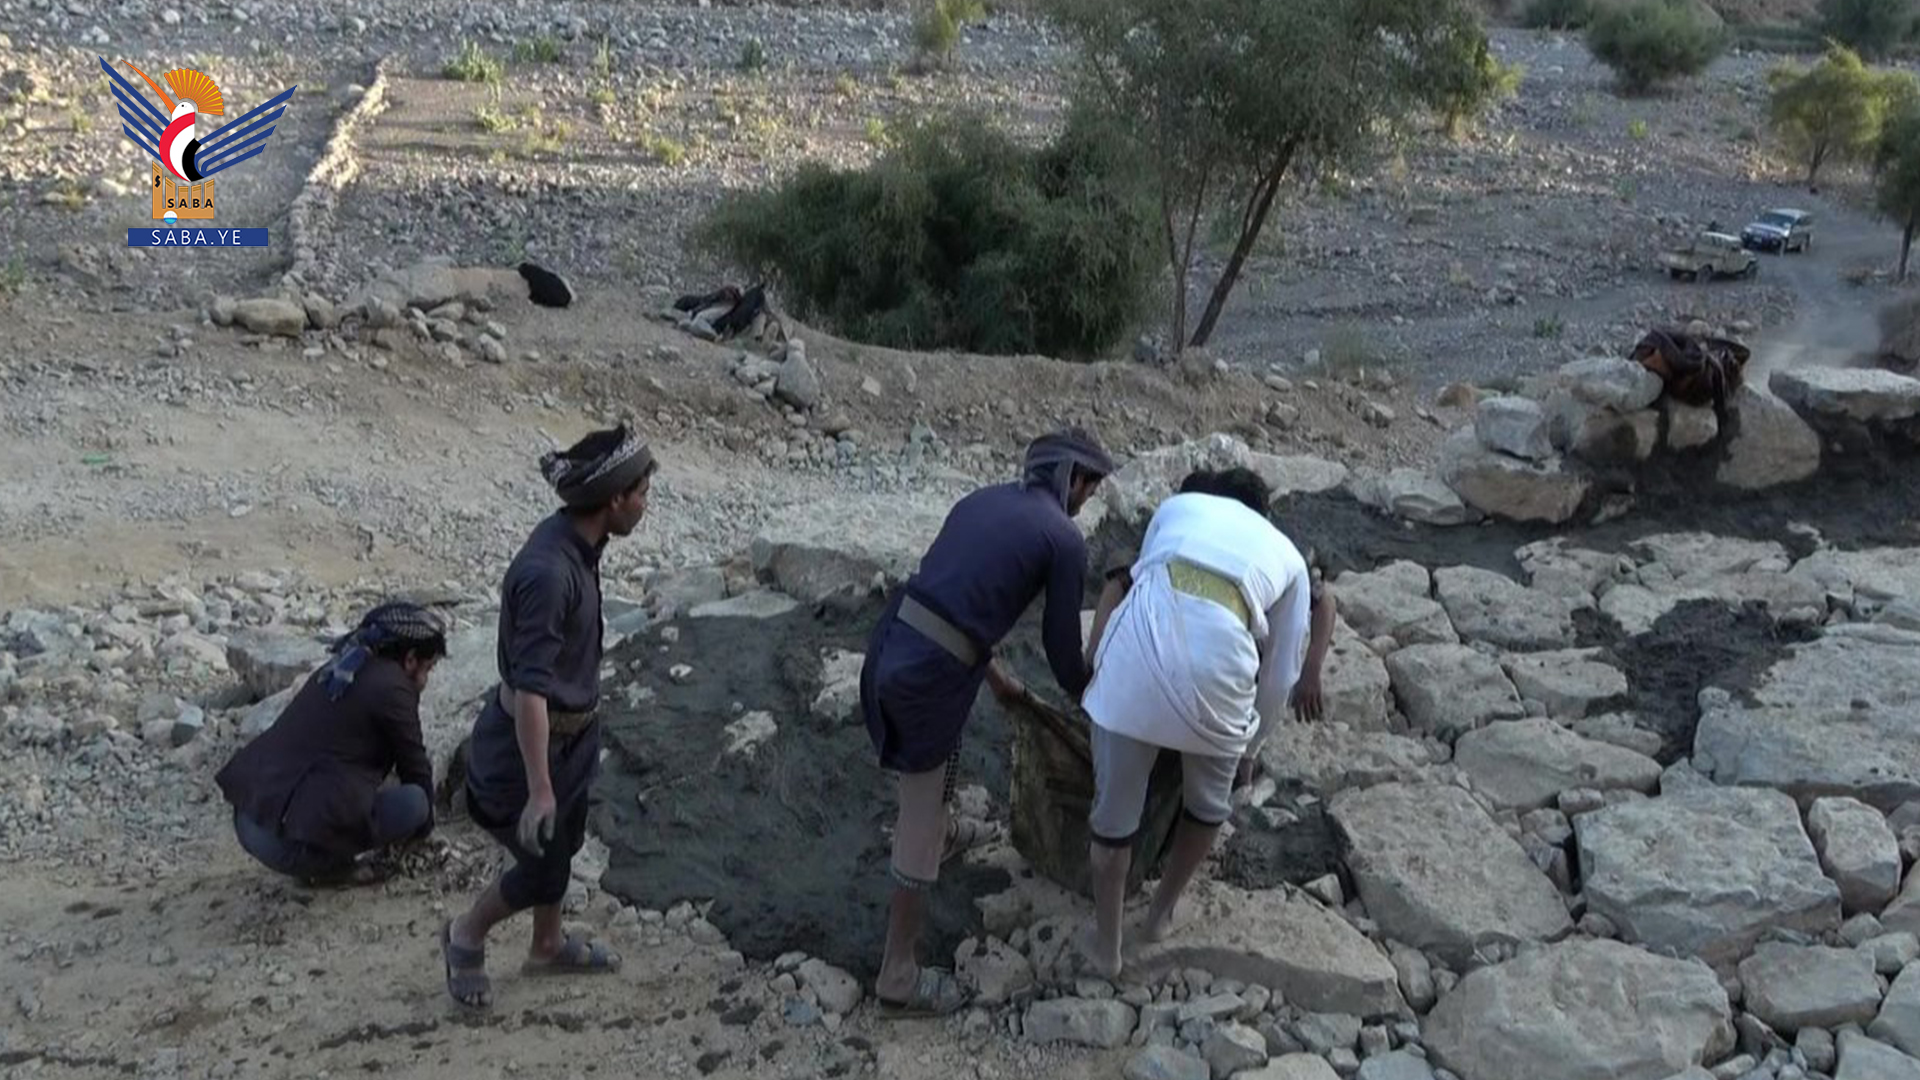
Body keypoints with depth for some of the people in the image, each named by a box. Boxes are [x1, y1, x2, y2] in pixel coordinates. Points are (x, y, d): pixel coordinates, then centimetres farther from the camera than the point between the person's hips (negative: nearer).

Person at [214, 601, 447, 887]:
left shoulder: (340, 669, 18)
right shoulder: (392, 688, -7)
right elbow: (415, 769, 5)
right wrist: (423, 827, 24)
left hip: (247, 824, 9)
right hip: (289, 845, -9)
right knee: (413, 800, -3)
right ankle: (328, 865, 1)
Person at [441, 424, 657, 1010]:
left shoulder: (578, 544, -4)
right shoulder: (547, 571, -33)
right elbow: (529, 689, -32)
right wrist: (539, 788, -30)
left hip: (574, 730, 9)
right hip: (530, 738, -9)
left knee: (563, 846, 25)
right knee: (542, 868, 8)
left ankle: (548, 946, 47)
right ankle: (466, 936, 34)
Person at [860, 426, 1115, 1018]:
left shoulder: (984, 499, 18)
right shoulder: (1064, 537, -2)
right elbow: (1061, 641, 4)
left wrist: (991, 669, 36)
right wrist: (1086, 697, 25)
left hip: (888, 646, 7)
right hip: (931, 673, -7)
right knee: (923, 823, 3)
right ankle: (900, 977, 12)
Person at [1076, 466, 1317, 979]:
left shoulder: (1179, 505, 29)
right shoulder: (1288, 558, 28)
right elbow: (1280, 676, 29)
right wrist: (1250, 744, 44)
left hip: (1136, 651, 1)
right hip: (1215, 671, 0)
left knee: (1114, 811, 20)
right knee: (1208, 804, 31)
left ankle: (1105, 945, 36)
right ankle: (1162, 913, 48)